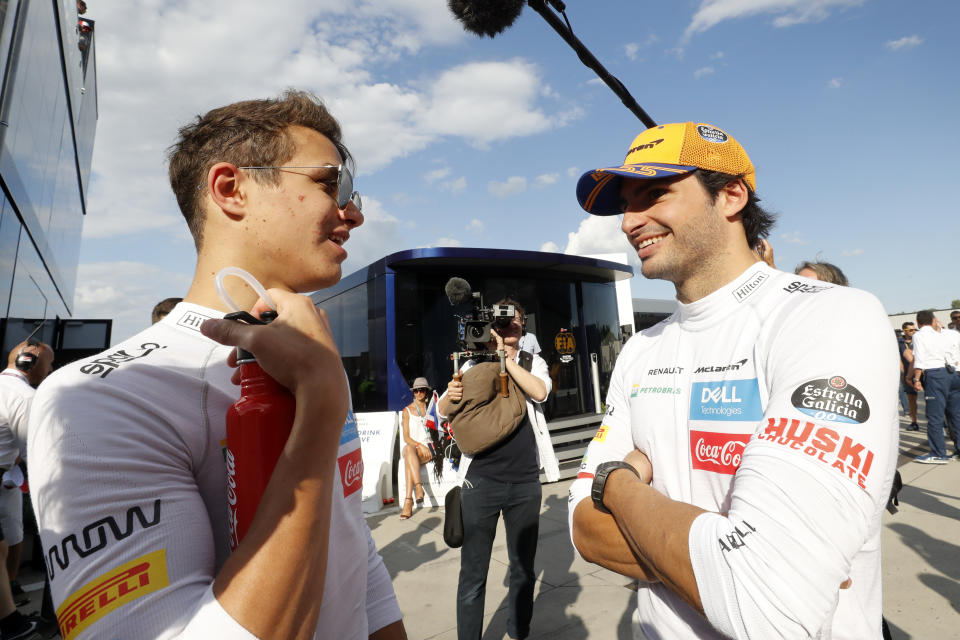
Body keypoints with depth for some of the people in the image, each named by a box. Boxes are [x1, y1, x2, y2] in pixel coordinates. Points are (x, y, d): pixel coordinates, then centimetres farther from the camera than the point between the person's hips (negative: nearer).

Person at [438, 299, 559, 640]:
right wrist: (451, 395, -20)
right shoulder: (474, 364, 5)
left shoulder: (531, 361, 6)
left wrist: (505, 356, -16)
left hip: (525, 481, 1)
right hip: (480, 480, -1)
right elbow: (443, 410, 2)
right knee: (473, 572, 5)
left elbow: (539, 392, -15)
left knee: (524, 567, 15)